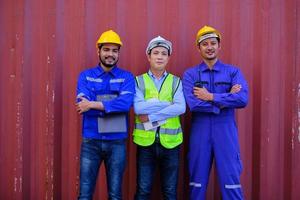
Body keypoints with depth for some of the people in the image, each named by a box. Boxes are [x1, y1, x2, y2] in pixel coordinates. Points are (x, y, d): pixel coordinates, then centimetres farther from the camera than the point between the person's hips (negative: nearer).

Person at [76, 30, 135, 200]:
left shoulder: (127, 77, 3)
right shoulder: (86, 76, 5)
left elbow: (126, 102, -16)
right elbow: (83, 105, -11)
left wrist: (94, 104, -20)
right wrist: (113, 105, -15)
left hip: (117, 142, 0)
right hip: (91, 141, 0)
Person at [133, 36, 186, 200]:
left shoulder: (175, 81, 6)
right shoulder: (139, 81, 5)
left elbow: (181, 108, -11)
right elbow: (138, 108, -13)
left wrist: (151, 117, -15)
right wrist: (168, 103, -13)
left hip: (170, 141, 1)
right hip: (145, 140, -1)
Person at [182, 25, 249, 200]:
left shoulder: (233, 72, 6)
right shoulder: (190, 74, 3)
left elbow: (243, 99, -12)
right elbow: (193, 104, -14)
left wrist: (211, 97, -13)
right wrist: (227, 98, -12)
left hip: (226, 131, 0)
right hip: (200, 131, 0)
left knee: (231, 182, 3)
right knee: (197, 182, 10)